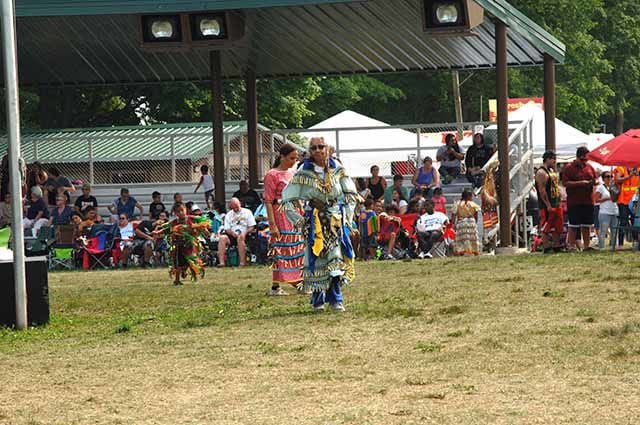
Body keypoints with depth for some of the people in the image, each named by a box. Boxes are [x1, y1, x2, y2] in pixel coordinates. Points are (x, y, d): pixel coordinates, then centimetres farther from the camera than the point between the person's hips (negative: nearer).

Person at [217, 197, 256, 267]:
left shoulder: (247, 212, 10)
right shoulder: (229, 215, 18)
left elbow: (252, 227, 3)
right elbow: (227, 229, 10)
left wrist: (245, 232, -15)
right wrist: (232, 233, -12)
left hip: (244, 234, -3)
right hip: (232, 235, 3)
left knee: (240, 238, -38)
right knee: (222, 238, -28)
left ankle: (243, 262, -39)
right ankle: (221, 262, -35)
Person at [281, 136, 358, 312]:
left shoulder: (338, 170, 4)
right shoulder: (304, 173, -3)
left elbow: (351, 195, 13)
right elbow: (287, 200, 0)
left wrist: (347, 216, 3)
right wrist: (298, 220, -6)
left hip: (337, 220, 1)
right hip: (315, 223, -1)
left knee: (337, 258, -9)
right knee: (315, 260, -1)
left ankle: (336, 299, -5)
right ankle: (318, 299, 10)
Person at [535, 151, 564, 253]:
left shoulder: (552, 171, 18)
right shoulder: (541, 173, -12)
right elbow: (542, 190, -18)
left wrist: (560, 197, 15)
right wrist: (548, 205, -21)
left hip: (557, 204, 10)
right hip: (547, 205, -10)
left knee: (558, 227, 11)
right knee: (546, 228, -6)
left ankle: (556, 246, 17)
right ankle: (546, 248, -6)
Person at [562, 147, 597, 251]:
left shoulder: (589, 167, 12)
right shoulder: (569, 168, -4)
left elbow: (595, 180, 21)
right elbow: (565, 183, -12)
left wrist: (593, 182, -4)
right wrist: (580, 183, -19)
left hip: (588, 201, 5)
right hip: (574, 202, -5)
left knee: (587, 225, 9)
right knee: (573, 225, -3)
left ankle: (586, 246, 15)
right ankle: (572, 246, 0)